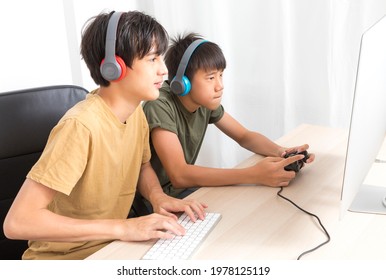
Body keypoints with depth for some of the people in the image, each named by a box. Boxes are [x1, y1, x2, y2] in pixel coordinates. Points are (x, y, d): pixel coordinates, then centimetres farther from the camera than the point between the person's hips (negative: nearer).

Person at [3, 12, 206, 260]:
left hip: (112, 248, 6)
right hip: (66, 259, -6)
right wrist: (122, 228, -29)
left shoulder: (135, 109, -5)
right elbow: (18, 222, -28)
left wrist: (157, 196, -8)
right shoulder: (81, 126, -26)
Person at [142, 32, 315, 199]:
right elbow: (179, 175, -34)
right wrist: (254, 175, -39)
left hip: (185, 186, 6)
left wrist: (281, 152, -17)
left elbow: (244, 136, 6)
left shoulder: (207, 102, -4)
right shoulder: (160, 107, -26)